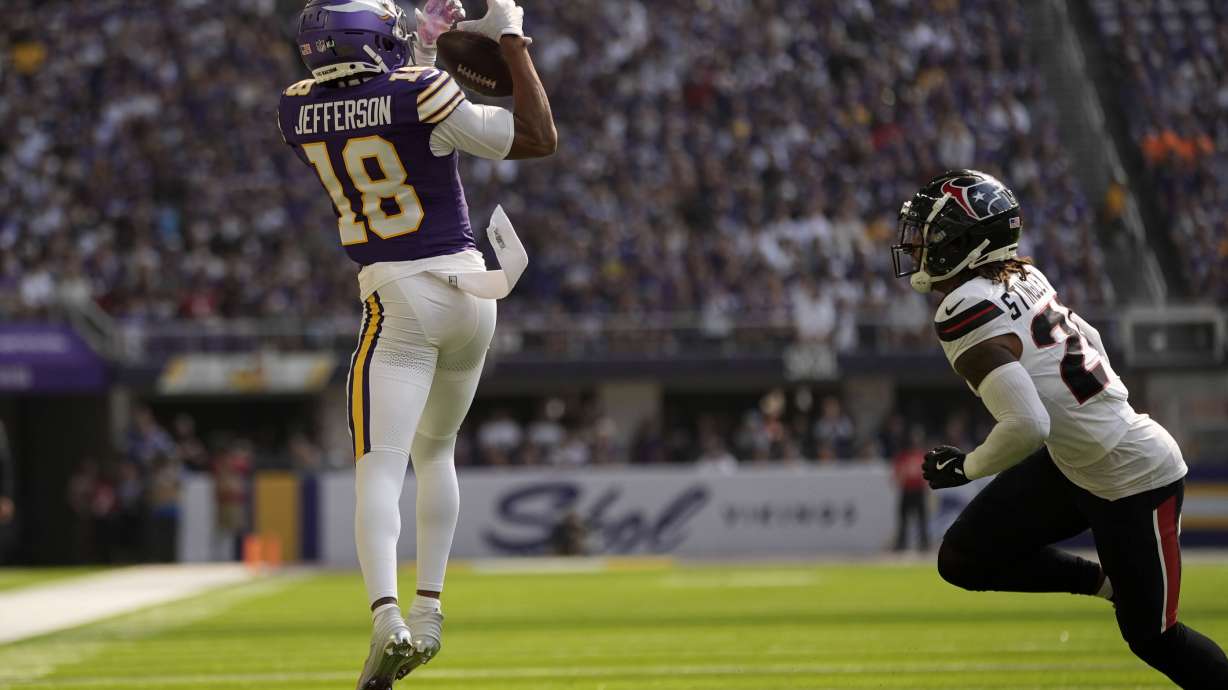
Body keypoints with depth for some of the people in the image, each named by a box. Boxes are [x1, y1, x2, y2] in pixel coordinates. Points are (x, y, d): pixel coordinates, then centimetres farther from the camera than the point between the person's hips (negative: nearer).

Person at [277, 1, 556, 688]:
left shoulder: (298, 110, 1)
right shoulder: (420, 94, -10)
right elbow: (541, 139, -5)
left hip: (400, 298, -1)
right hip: (470, 285, 1)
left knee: (380, 468, -9)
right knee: (435, 453, 22)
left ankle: (388, 619, -31)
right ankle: (429, 612, 22)